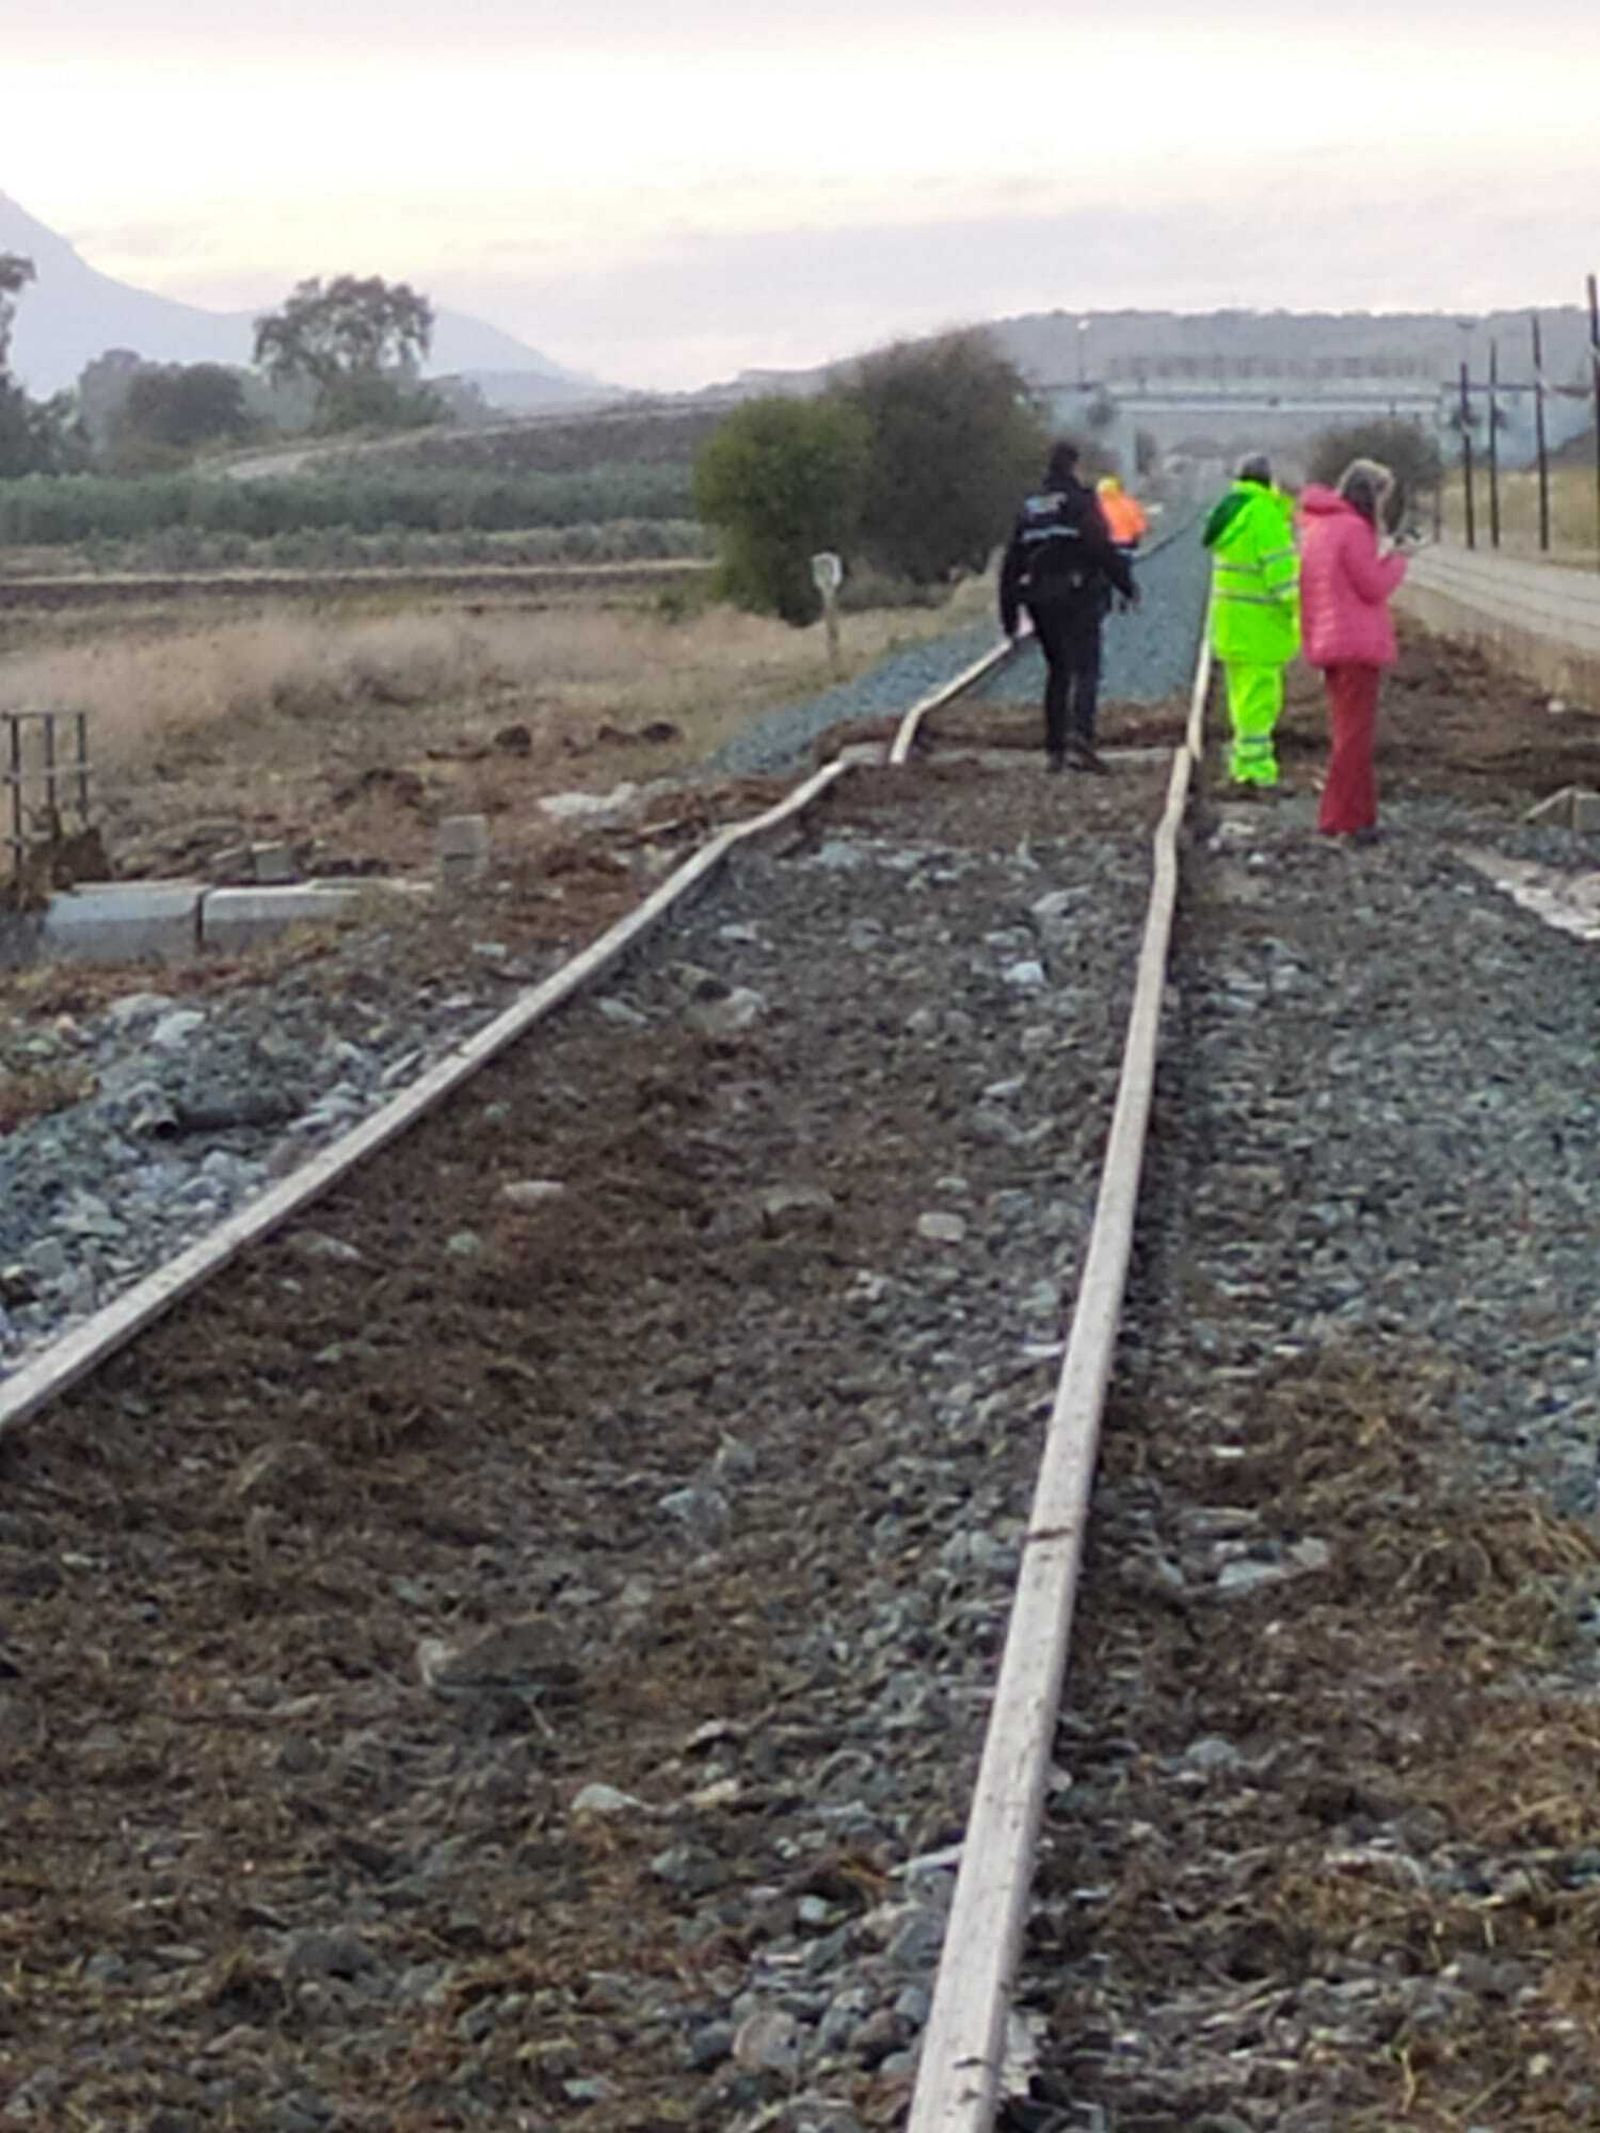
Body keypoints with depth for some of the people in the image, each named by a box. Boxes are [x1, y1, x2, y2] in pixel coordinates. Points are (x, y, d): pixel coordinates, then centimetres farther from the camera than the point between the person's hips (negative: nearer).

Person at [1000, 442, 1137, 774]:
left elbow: (1011, 563, 13)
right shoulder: (1080, 502, -6)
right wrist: (1127, 586, -5)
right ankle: (1079, 737, -28)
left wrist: (1008, 613, 17)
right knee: (1084, 669, -8)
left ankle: (1054, 749, 13)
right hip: (1078, 597, -6)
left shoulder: (1029, 507, 12)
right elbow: (1103, 549, -14)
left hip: (1040, 601, 6)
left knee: (1057, 672, 15)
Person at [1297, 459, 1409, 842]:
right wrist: (1394, 561, 0)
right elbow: (1374, 587, -15)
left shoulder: (1317, 527, 13)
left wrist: (1380, 556, 9)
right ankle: (1343, 819, -2)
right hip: (1357, 644, -9)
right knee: (1355, 735, -3)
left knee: (1349, 731, 17)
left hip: (1330, 644, 9)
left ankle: (1359, 814, 23)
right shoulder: (1353, 529, -16)